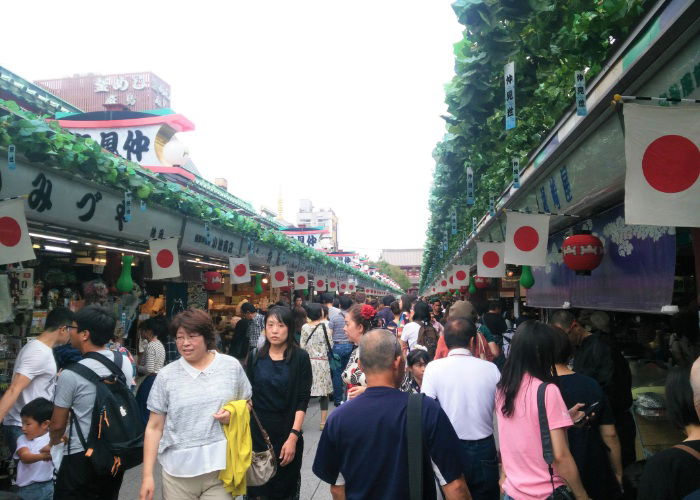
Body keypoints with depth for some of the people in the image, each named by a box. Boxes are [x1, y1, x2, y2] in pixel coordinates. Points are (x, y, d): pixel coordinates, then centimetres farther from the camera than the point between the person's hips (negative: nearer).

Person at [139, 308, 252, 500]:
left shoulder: (232, 366, 0)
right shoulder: (166, 376, 0)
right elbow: (154, 427, 3)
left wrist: (234, 414, -11)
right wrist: (147, 475, 0)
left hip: (221, 468, 0)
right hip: (178, 471, 1)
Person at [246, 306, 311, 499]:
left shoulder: (300, 357, -6)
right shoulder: (256, 357, 3)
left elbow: (302, 400, -9)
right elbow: (248, 395, 9)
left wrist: (293, 437, -16)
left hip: (287, 432, -2)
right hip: (257, 431, 2)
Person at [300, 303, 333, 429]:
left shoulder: (305, 327, -3)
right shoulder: (325, 327, -8)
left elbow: (302, 346, 0)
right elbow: (331, 345, -3)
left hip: (308, 361, 2)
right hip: (322, 362, -2)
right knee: (323, 393, 7)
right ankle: (323, 422, 10)